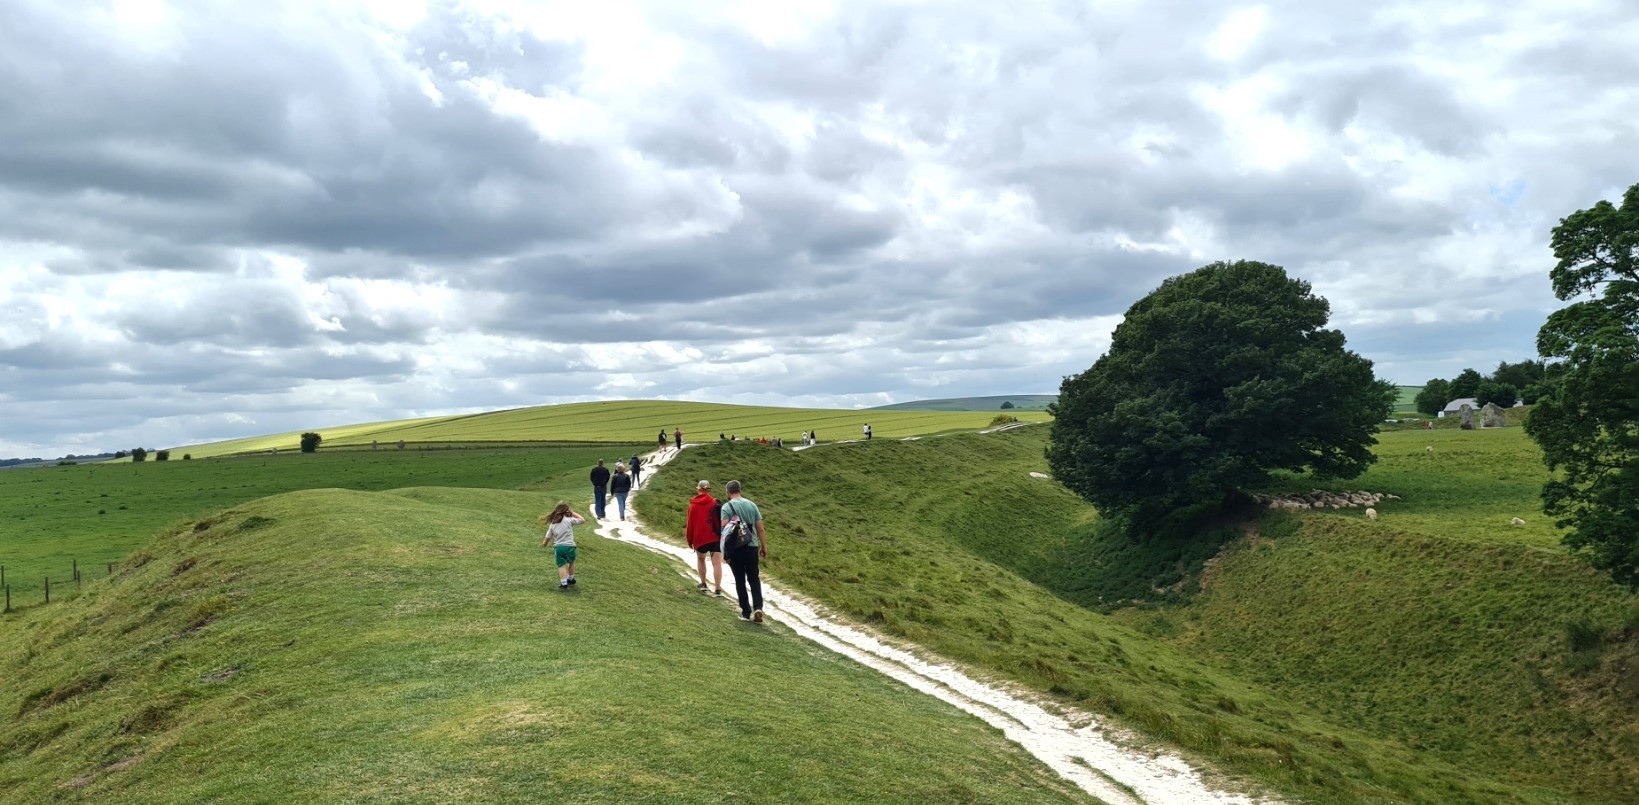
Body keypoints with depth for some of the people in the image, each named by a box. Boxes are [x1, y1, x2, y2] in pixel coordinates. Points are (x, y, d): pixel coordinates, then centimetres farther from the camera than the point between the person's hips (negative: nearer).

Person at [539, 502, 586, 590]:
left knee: (561, 566, 4)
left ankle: (564, 584, -9)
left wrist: (544, 543, 34)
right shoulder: (569, 520, -2)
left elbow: (547, 539, 12)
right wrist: (573, 513, 12)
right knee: (571, 562, 23)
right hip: (569, 546, -2)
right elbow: (582, 520, 8)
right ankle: (570, 580, 34)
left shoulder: (552, 524, 10)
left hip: (557, 547, 2)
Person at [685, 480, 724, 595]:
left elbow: (690, 524, 3)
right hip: (716, 538, -1)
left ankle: (703, 583, 27)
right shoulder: (715, 503, -2)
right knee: (717, 563, -4)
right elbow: (722, 520, 0)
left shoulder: (693, 505, -1)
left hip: (700, 539, 1)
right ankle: (717, 589, -12)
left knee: (700, 558, 26)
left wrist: (689, 540, 12)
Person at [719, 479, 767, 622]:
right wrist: (764, 547, 14)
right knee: (754, 578, 13)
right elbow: (761, 529, 7)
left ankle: (746, 612, 11)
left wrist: (724, 551, -10)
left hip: (735, 548, -3)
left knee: (740, 580, 8)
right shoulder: (752, 505, 7)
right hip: (752, 546, 3)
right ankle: (758, 608, -4)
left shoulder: (727, 507, -5)